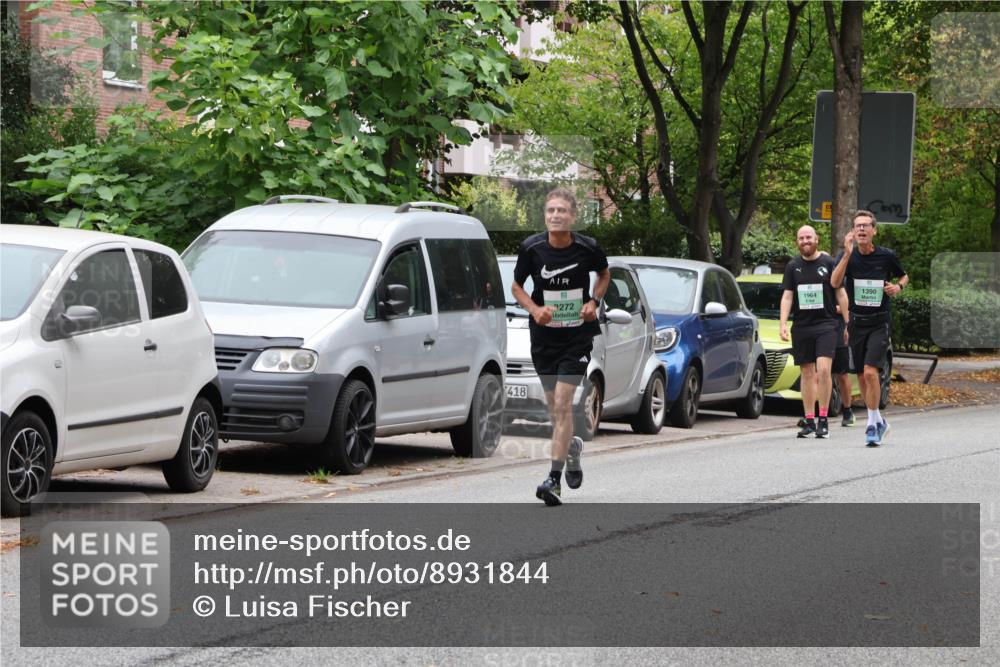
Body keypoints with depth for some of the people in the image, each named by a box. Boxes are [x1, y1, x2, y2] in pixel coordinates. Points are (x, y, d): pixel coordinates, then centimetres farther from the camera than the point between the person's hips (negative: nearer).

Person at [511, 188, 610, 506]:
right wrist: (535, 309, -13)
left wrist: (594, 301, -5)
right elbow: (517, 286, 6)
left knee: (562, 403, -12)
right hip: (543, 336, 2)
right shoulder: (531, 248, -9)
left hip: (577, 336, -2)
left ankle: (554, 480, -14)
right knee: (553, 405, 12)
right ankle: (572, 447, 44)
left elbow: (604, 274, 12)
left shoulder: (587, 248, -10)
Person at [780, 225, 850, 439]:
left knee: (823, 369, -16)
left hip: (826, 325, -3)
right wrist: (783, 324, -4)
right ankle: (809, 421, 11)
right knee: (807, 373, 6)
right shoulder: (793, 267, 10)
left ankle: (823, 420, -11)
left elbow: (840, 294, 4)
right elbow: (787, 297, 8)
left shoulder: (828, 263, 2)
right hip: (801, 326, 3)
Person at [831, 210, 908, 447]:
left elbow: (904, 276, 15)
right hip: (857, 322, 3)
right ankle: (879, 421, 27)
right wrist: (847, 254, -29)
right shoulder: (847, 256, -3)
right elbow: (835, 282, -21)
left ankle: (872, 424, -9)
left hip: (880, 322, -3)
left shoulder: (886, 256, -4)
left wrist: (898, 286, -8)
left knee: (870, 371, -18)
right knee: (861, 377, 10)